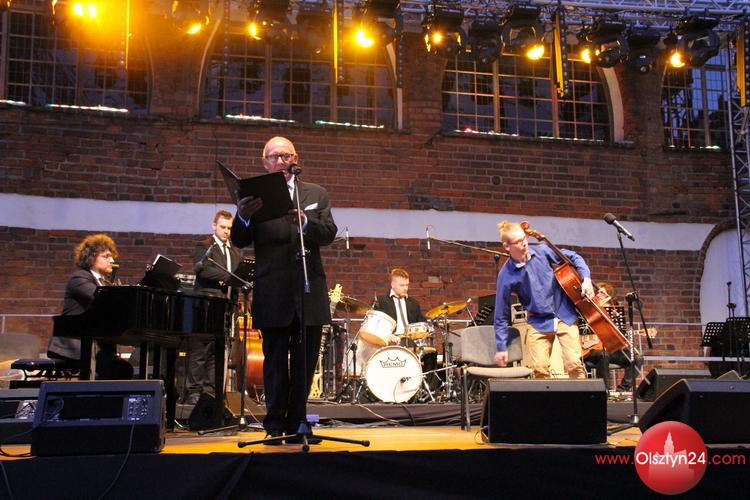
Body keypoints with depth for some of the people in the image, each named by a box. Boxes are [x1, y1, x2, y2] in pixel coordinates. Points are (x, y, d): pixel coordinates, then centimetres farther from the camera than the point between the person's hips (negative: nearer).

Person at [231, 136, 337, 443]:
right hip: (273, 295, -2)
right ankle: (275, 423, 12)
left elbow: (329, 233, -1)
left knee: (305, 363, 7)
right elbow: (239, 241, -3)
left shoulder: (316, 194, 12)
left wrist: (304, 221, -21)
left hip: (310, 293, 2)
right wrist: (243, 217, -24)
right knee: (275, 361, 3)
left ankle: (295, 423, 17)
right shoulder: (256, 197, 5)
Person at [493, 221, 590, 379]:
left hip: (565, 315, 1)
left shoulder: (542, 251, -9)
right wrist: (501, 348, -5)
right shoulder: (506, 275, -12)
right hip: (539, 323, -1)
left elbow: (574, 257, 7)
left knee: (574, 364, -8)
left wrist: (586, 279, -9)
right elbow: (501, 315, -5)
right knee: (540, 369, -10)